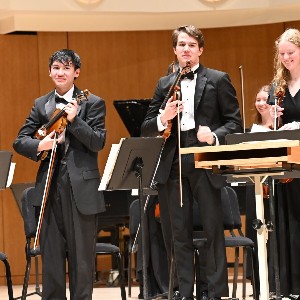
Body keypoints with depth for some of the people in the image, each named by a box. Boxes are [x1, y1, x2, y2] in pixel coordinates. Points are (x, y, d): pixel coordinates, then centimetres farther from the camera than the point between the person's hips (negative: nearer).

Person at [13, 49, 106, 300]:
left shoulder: (93, 103, 2)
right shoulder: (41, 105, 13)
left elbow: (98, 143, -8)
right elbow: (19, 141, 10)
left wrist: (74, 119, -20)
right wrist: (39, 146, -10)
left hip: (81, 188, -3)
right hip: (50, 187, 3)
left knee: (82, 255, 3)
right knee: (51, 254, 7)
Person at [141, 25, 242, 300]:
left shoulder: (218, 80, 4)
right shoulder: (164, 84, 14)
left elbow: (235, 122, 0)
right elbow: (146, 129, 12)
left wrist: (215, 136, -19)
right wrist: (163, 118, -9)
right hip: (173, 165, 4)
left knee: (213, 228, -1)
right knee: (179, 232, 6)